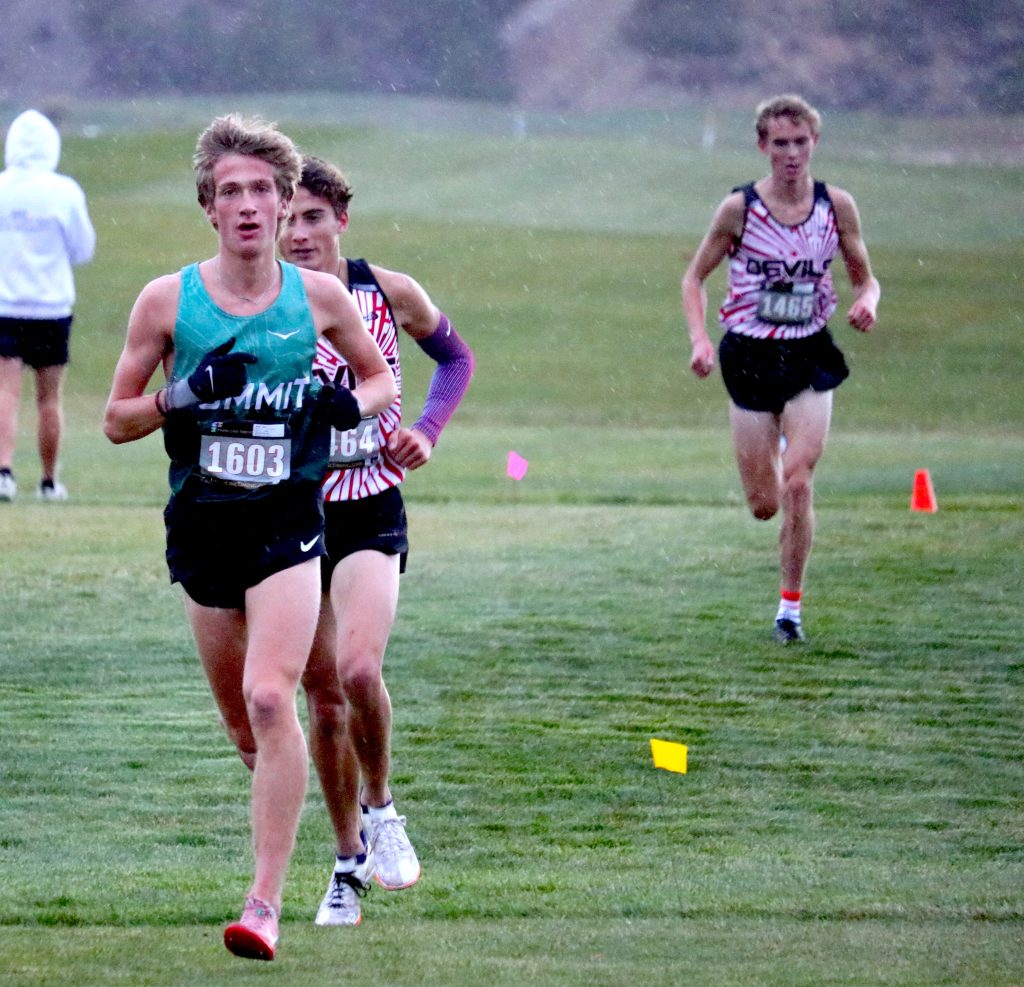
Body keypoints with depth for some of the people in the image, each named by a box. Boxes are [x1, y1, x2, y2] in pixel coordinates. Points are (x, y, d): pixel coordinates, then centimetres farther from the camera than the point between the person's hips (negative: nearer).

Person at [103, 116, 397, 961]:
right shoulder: (168, 301, -1)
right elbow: (117, 419, 4)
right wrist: (184, 397, -15)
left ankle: (266, 903, -19)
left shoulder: (318, 296, 0)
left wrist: (355, 402, -7)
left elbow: (382, 377, 16)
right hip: (201, 526, 2)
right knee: (240, 719, 9)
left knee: (270, 699, -19)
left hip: (288, 524, -2)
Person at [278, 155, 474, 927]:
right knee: (324, 697, 7)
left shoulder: (389, 293, -4)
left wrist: (428, 431, -2)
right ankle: (349, 864, 22)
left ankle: (381, 809, 4)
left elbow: (455, 357, 14)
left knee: (359, 671, -23)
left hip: (372, 512, -1)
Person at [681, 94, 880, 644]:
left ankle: (790, 607, -2)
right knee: (764, 506, 4)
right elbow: (694, 278, 1)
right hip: (750, 357, 0)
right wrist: (699, 339, -15)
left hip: (810, 357, 0)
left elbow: (865, 278, 9)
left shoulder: (836, 206, -2)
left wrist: (866, 301, -15)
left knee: (797, 485, -15)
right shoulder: (739, 208, -7)